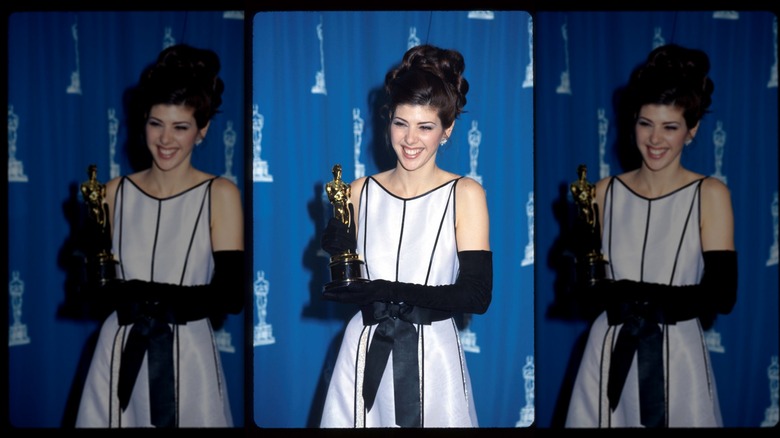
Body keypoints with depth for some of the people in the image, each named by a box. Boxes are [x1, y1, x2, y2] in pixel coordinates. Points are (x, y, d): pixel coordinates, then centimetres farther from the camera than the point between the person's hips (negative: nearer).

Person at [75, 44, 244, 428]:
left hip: (187, 357, -3)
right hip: (121, 354, 3)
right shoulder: (116, 191, 3)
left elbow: (230, 296, -13)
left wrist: (149, 298, -17)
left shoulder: (220, 194, -7)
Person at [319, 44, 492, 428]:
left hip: (432, 356, -2)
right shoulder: (361, 190, 3)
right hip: (366, 353, 3)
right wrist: (337, 248, -13)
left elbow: (477, 295, -15)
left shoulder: (465, 194, -7)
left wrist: (388, 292, -23)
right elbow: (351, 286, 7)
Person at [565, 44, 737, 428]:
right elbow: (588, 283, 5)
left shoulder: (710, 194, -6)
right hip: (610, 354, 2)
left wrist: (640, 297, -21)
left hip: (677, 356, -2)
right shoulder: (605, 191, 3)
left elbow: (722, 295, -13)